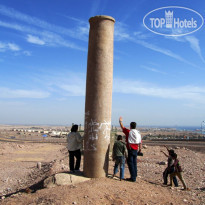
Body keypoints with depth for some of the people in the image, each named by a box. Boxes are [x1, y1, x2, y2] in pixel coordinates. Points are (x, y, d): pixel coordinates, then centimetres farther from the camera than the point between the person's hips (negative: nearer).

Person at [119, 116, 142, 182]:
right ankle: (135, 175, 24)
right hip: (135, 150, 6)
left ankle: (133, 177, -3)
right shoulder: (138, 133, 4)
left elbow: (122, 127, 7)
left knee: (130, 163, -2)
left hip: (130, 149, -5)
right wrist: (140, 148, 17)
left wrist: (120, 121, 23)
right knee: (134, 163, 16)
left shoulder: (128, 132, -8)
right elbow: (140, 142, 6)